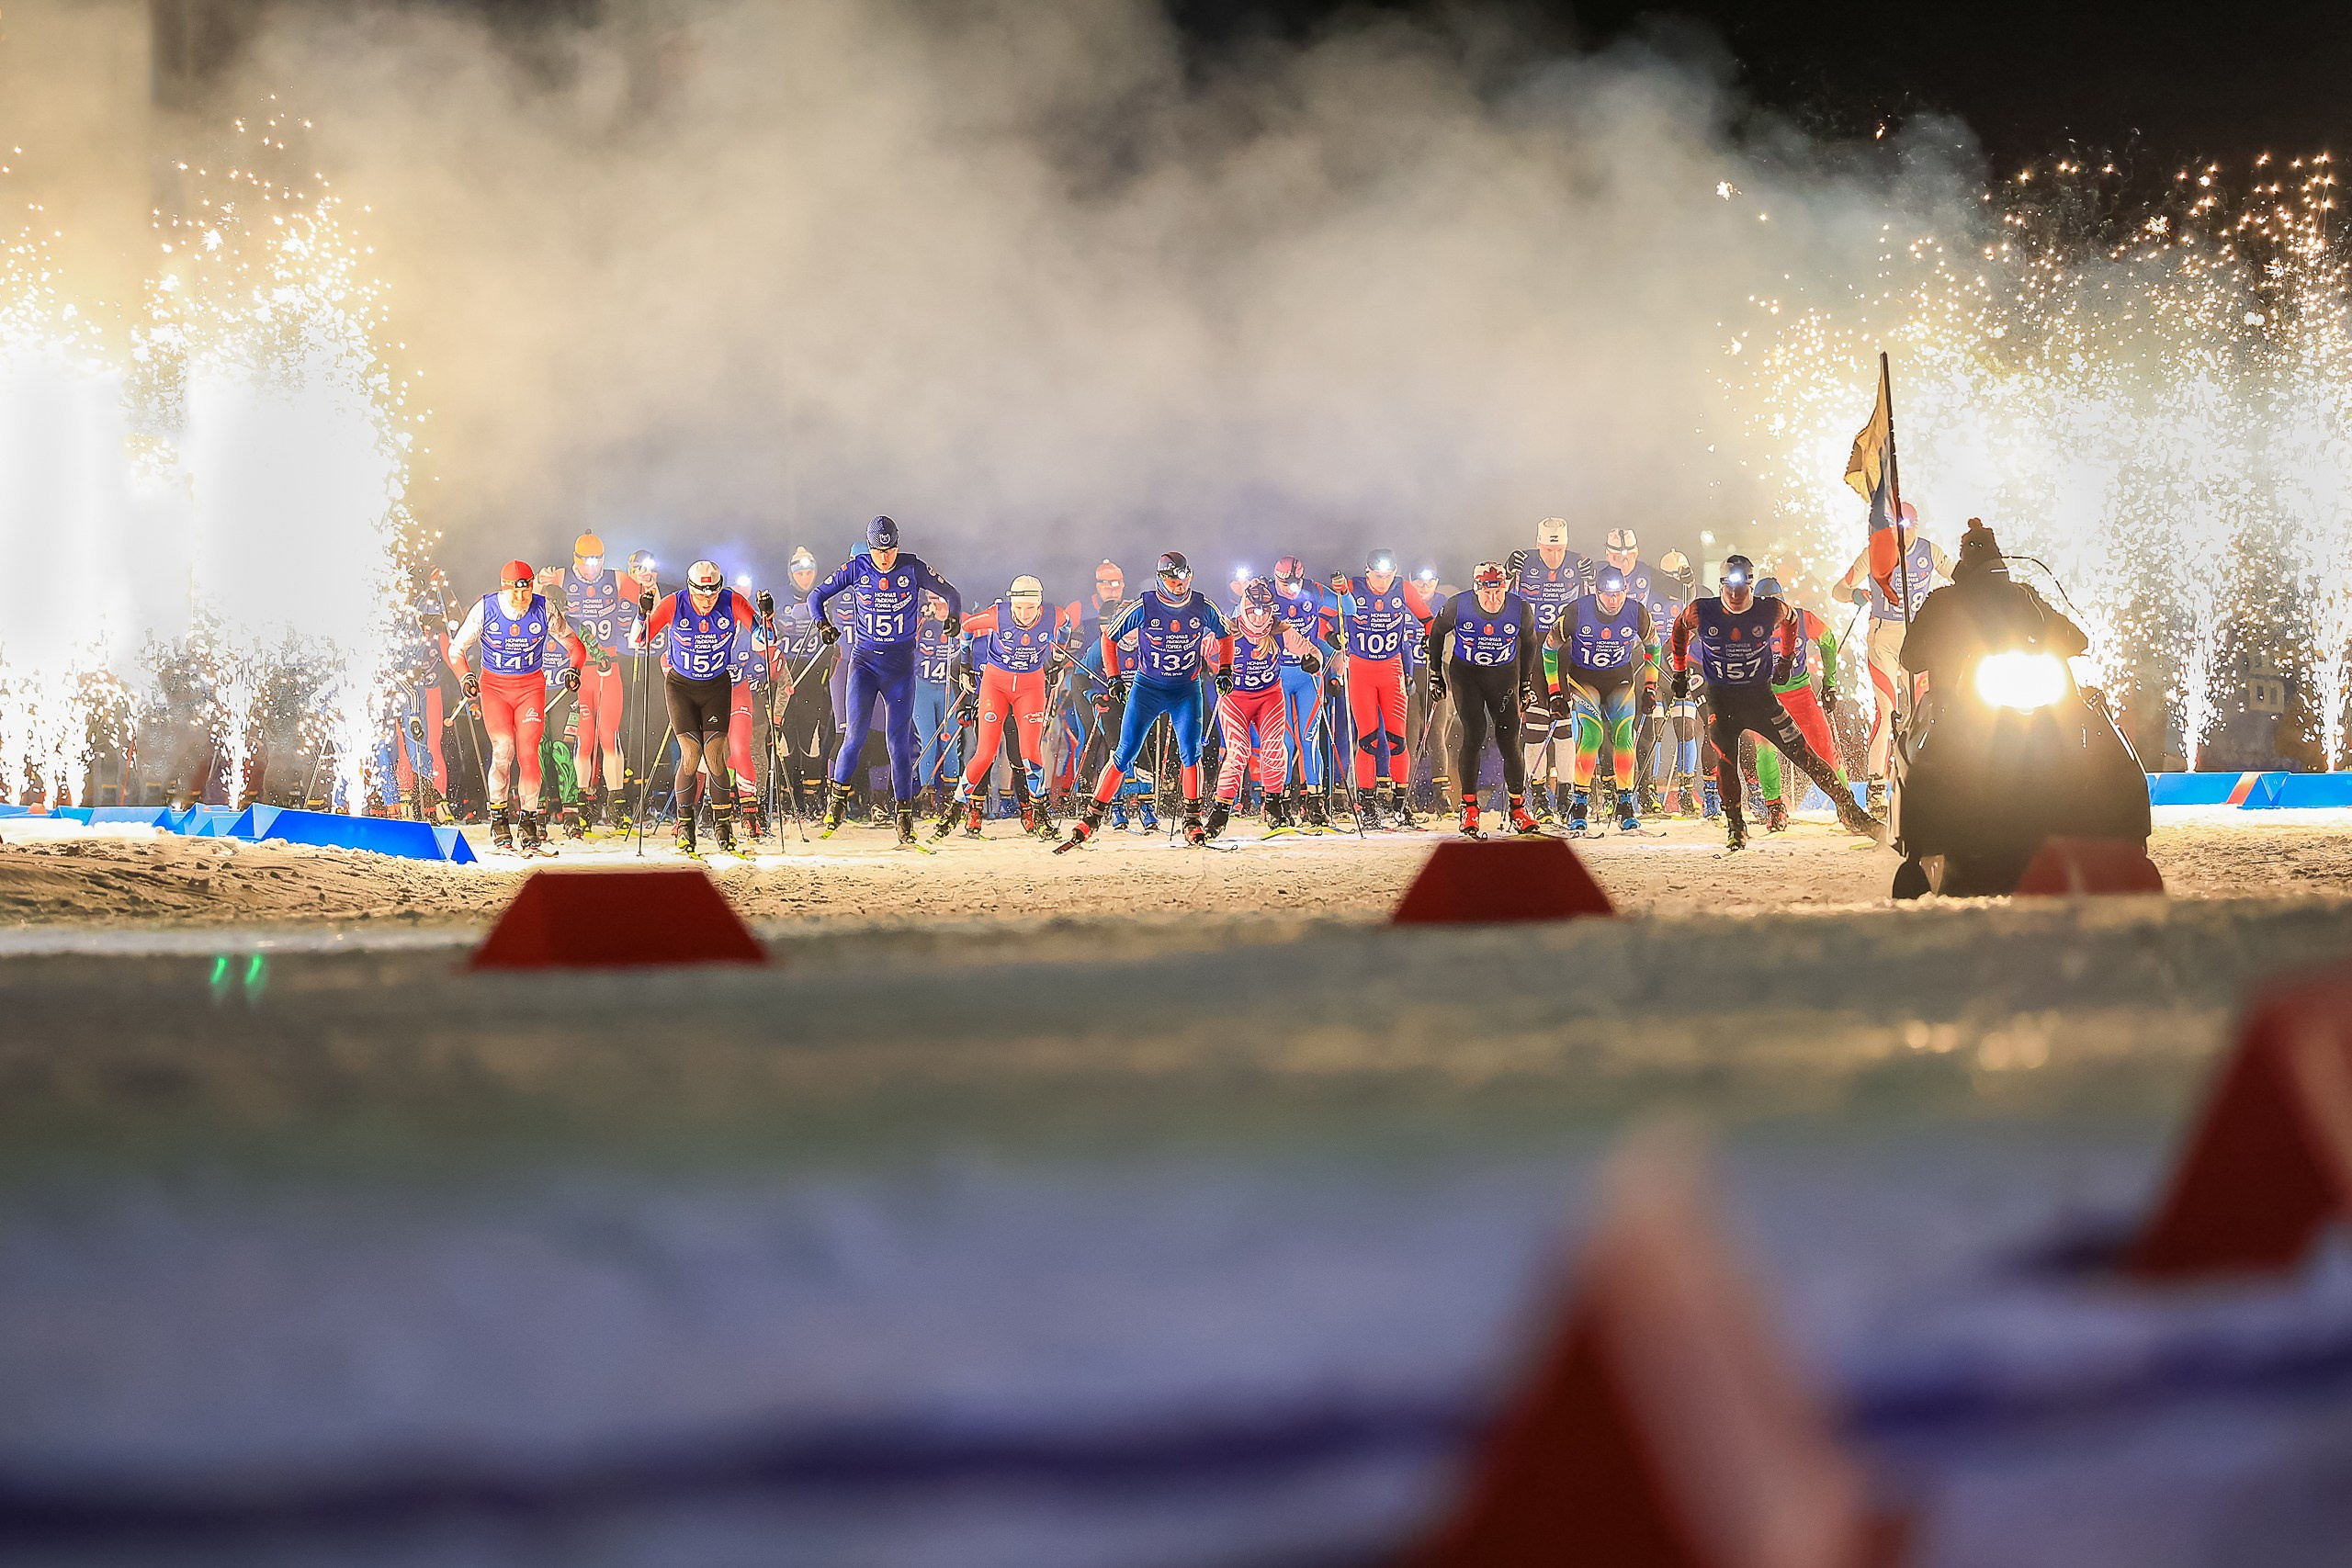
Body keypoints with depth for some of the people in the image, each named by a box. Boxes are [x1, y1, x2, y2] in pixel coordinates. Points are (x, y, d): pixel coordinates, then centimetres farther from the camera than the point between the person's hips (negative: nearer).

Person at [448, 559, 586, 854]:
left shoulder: (544, 610, -10)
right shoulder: (484, 609, -11)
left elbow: (572, 643, 4)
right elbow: (456, 648, 0)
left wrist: (574, 668, -15)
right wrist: (465, 676, -17)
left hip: (531, 686, 1)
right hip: (494, 686, -1)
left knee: (528, 752, -12)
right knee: (503, 749, -18)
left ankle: (528, 823, -3)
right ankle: (498, 817, -1)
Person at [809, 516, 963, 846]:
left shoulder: (912, 568, -4)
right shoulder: (856, 569, -3)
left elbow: (950, 593, 7)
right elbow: (817, 597, 5)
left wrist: (953, 617, -12)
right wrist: (824, 625, -14)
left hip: (901, 665, 0)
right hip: (864, 660, 0)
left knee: (899, 741, -1)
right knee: (856, 733, -13)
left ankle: (905, 816, 6)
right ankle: (838, 796, 6)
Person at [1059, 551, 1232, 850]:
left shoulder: (1204, 608, -6)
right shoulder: (1144, 607, -13)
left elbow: (1225, 634, 15)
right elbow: (1109, 636, 1)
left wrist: (1225, 670, 5)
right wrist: (1114, 679, -3)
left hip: (1187, 690, 1)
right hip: (1147, 688, -1)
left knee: (1190, 754, -12)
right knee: (1125, 755, -6)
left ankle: (1193, 820, 1)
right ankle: (1091, 819, 0)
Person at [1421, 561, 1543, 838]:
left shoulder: (1521, 609, -16)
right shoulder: (1458, 606, -19)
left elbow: (1529, 643, 5)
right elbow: (1436, 634, 1)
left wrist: (1526, 683, 10)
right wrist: (1435, 674, 6)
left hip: (1504, 676, 1)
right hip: (1466, 675, -1)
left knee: (1509, 740, -4)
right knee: (1474, 734, -16)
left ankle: (1518, 811, 7)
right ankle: (1469, 809, -9)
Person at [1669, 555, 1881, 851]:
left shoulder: (1770, 610, -10)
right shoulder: (1701, 612, -10)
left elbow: (1789, 620, 15)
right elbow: (1680, 629, 13)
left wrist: (1785, 658, 17)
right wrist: (1680, 672, 17)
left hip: (1760, 696, 0)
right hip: (1721, 701, 0)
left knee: (1803, 754, -3)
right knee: (1726, 760, -15)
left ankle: (1849, 811, 2)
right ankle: (1735, 827, 1)